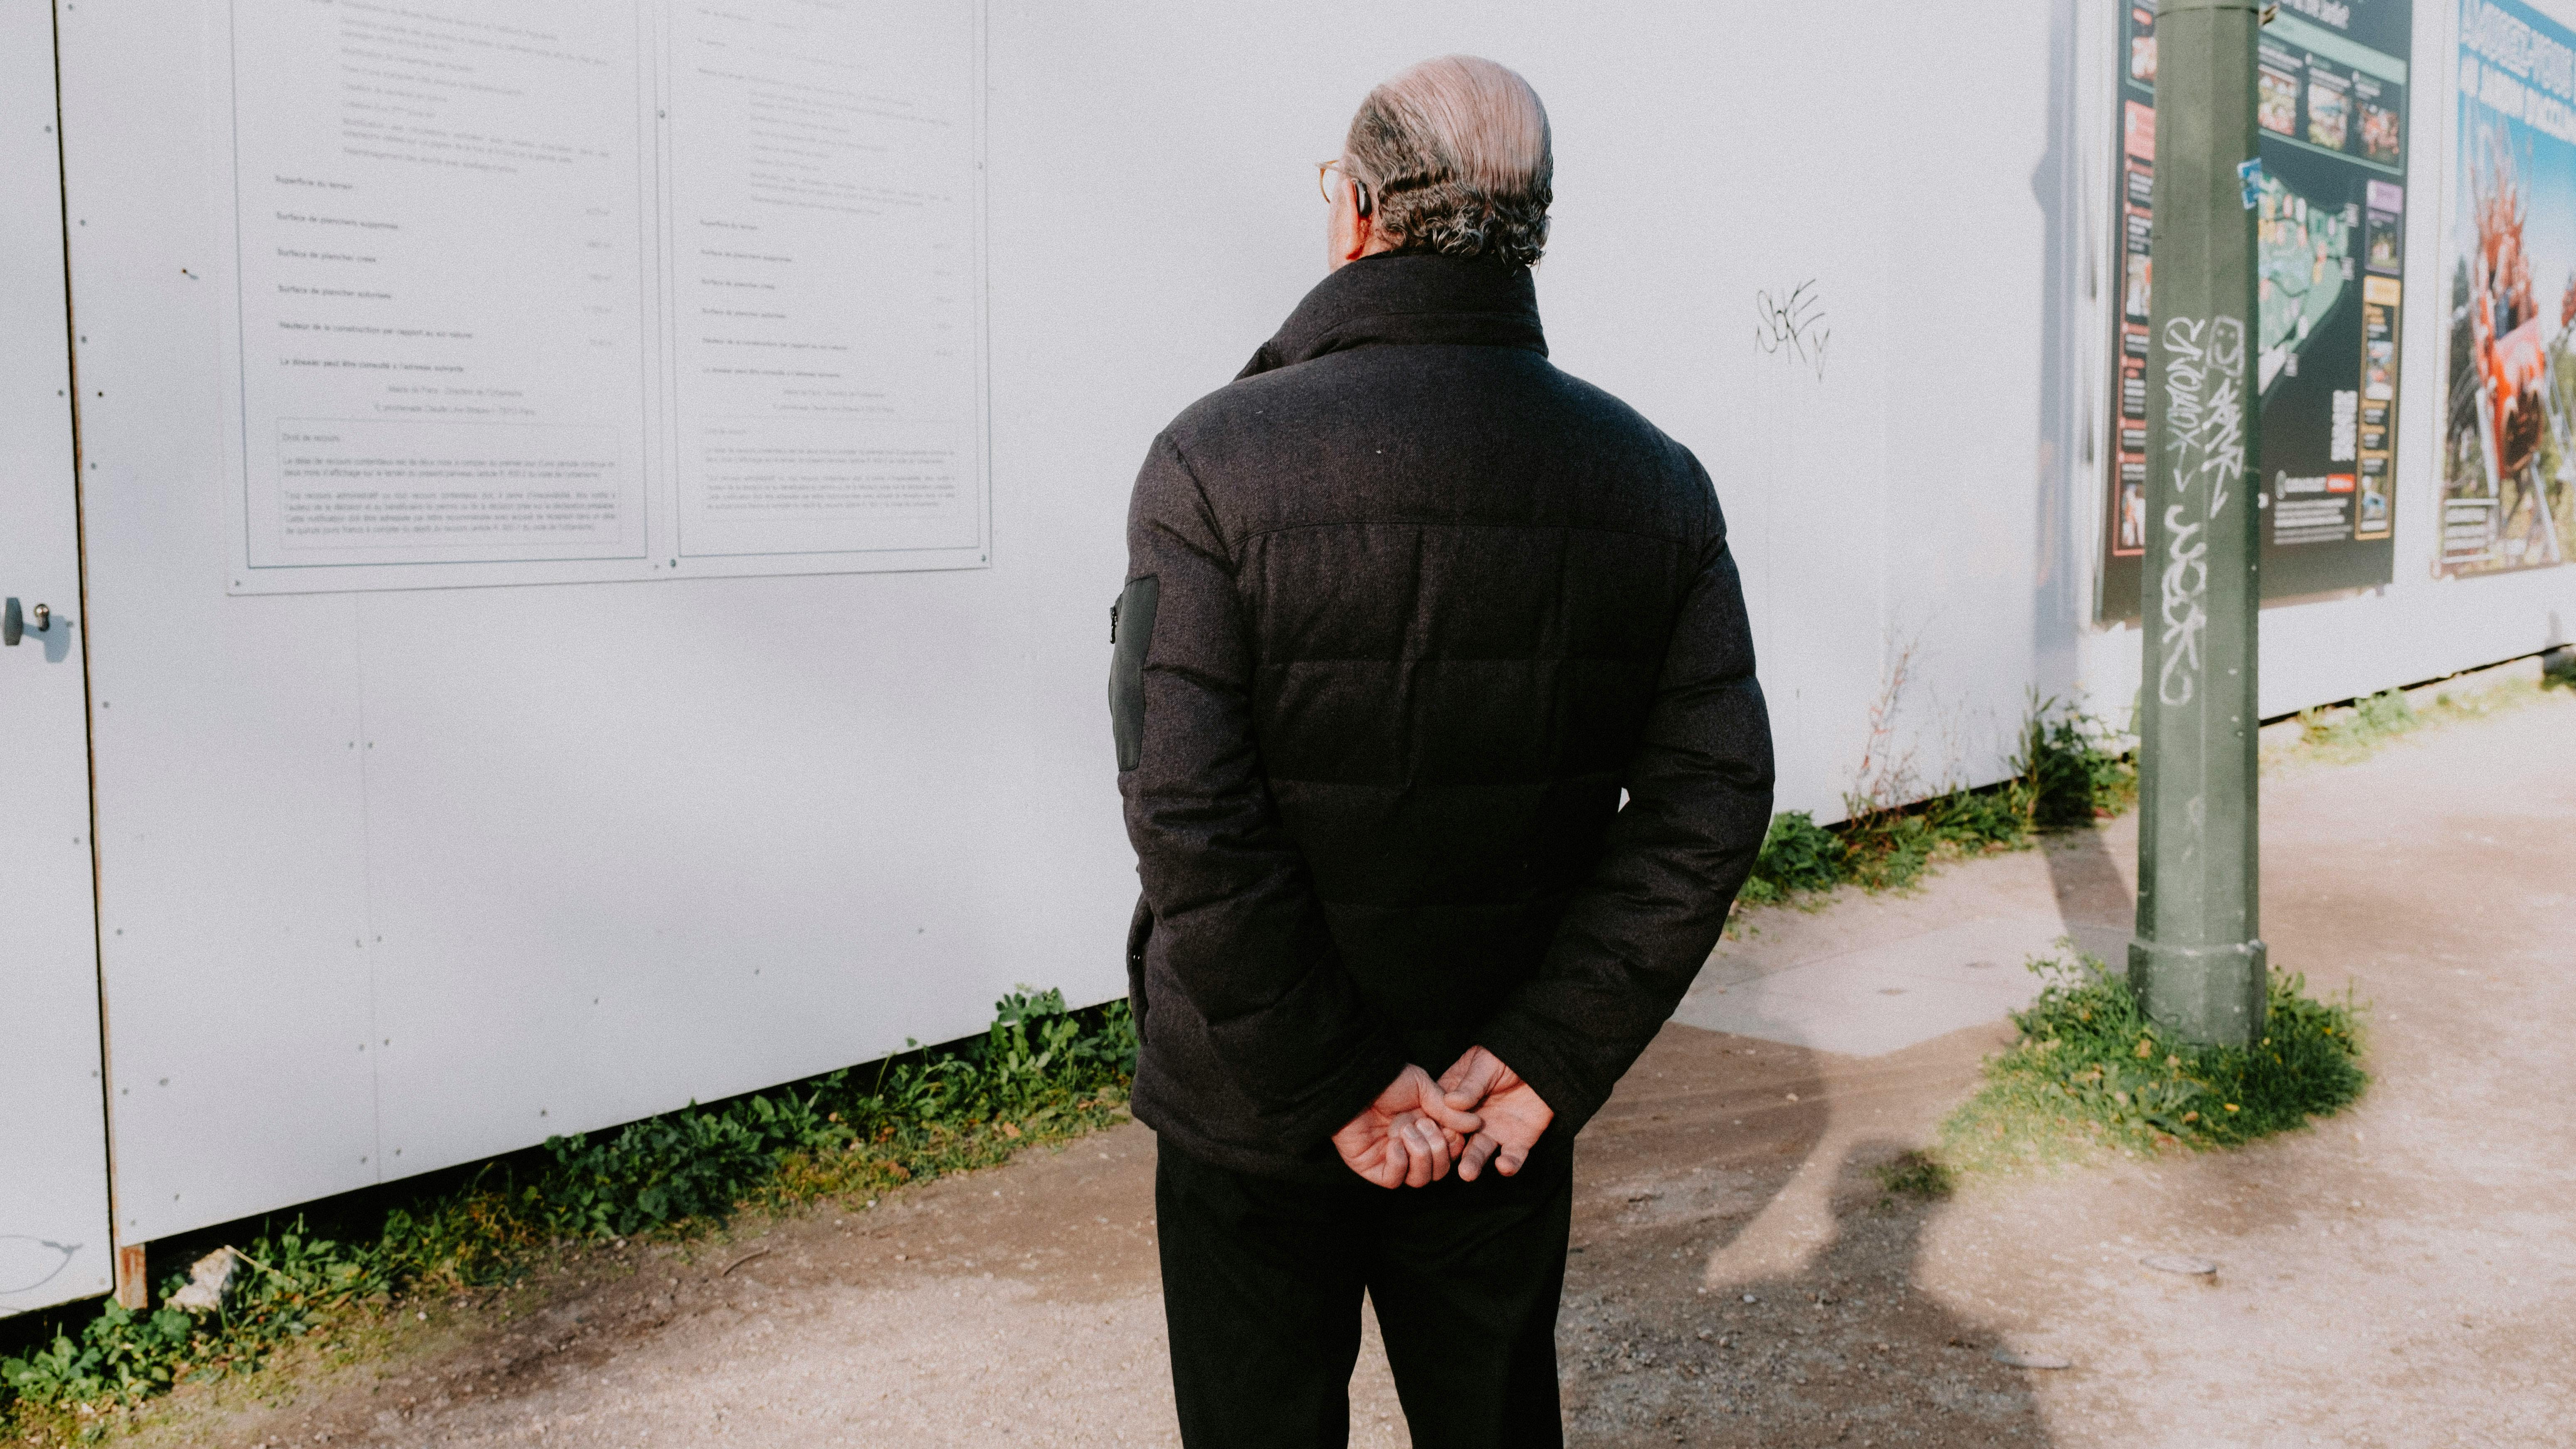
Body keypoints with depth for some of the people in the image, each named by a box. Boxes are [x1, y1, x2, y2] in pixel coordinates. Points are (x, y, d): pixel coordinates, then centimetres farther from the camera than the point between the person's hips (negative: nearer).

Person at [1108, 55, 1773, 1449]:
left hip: (1252, 1120, -3)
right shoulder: (1654, 480, -3)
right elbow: (1713, 799, -8)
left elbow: (1191, 818, -22)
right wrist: (1548, 1055, -9)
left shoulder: (1218, 460, -16)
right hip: (1505, 1119, 4)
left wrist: (1333, 1085, -14)